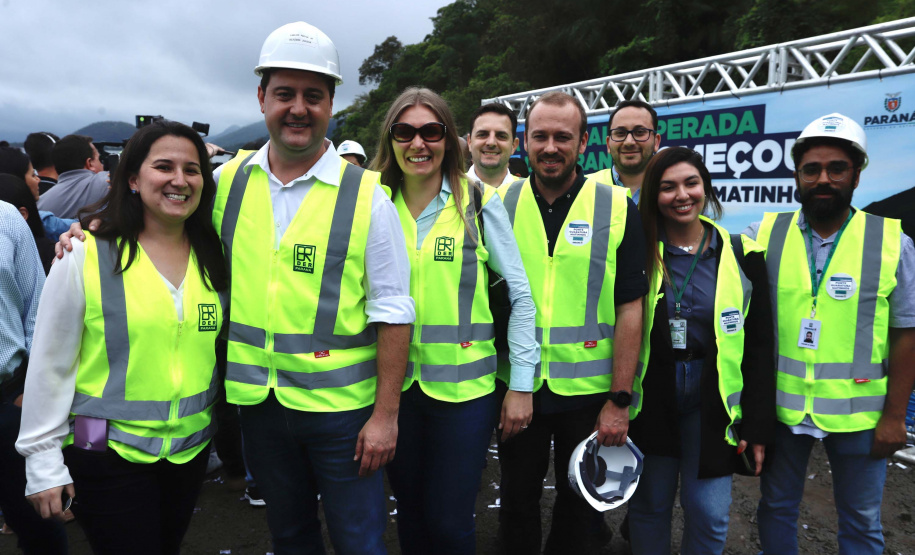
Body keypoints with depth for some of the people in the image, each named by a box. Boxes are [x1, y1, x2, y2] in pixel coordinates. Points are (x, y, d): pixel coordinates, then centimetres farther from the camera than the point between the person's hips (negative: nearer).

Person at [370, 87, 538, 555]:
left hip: (464, 386, -2)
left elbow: (520, 295, -3)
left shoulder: (479, 203, -5)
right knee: (410, 514, 17)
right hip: (395, 385, 3)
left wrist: (521, 383, -6)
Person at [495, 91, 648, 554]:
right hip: (515, 386, 2)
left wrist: (619, 400, -9)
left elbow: (630, 309, -6)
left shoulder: (618, 209, -7)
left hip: (588, 389, -1)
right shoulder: (499, 204, 0)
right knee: (517, 500, 18)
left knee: (579, 505, 17)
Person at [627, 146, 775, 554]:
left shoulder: (742, 255, -1)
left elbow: (759, 347, 1)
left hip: (714, 399, 0)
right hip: (649, 396, 0)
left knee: (709, 512, 4)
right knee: (649, 504, 10)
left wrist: (758, 425, -2)